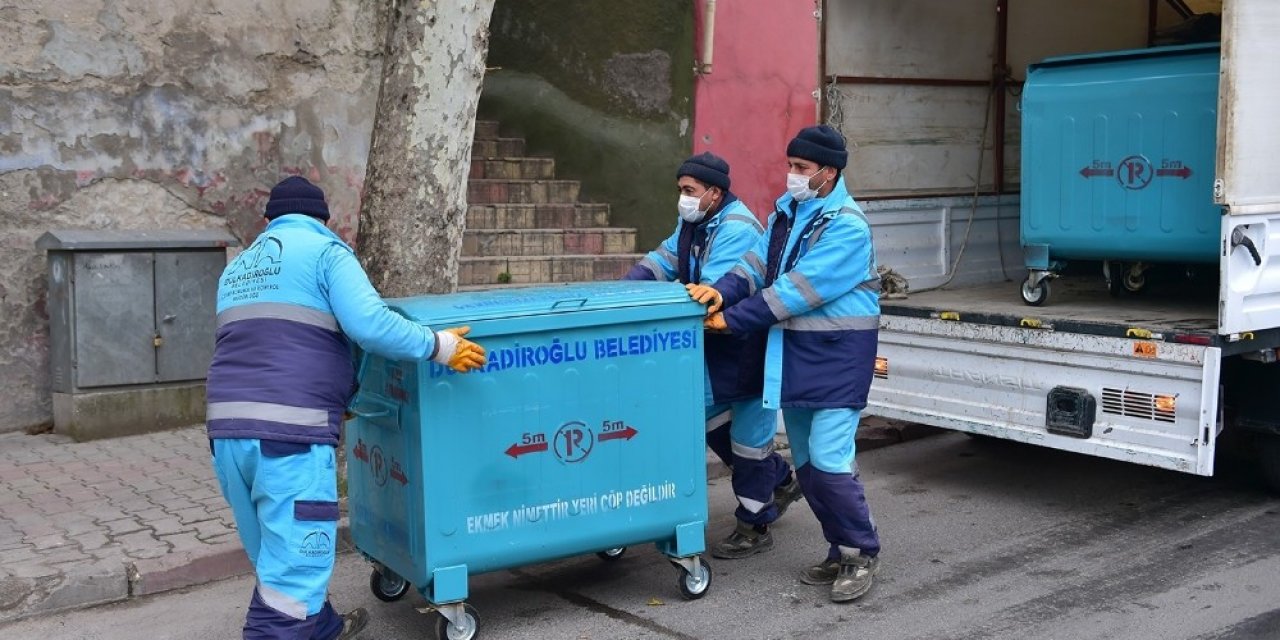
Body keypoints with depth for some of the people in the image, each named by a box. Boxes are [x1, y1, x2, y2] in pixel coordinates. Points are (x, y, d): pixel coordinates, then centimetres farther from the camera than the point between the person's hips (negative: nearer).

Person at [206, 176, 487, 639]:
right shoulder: (324, 251, 2)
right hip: (289, 432, -8)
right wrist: (440, 346, -4)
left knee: (276, 554, 22)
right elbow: (369, 324, -14)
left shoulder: (237, 269, 25)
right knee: (293, 563, -4)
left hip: (229, 428, 8)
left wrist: (336, 396, 38)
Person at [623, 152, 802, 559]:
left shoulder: (737, 228, -24)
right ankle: (780, 482, 36)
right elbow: (664, 261, 4)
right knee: (711, 418, 19)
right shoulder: (693, 223, 7)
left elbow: (713, 292, -32)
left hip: (750, 346, -10)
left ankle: (755, 527, 15)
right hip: (718, 344, 10)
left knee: (748, 431, 0)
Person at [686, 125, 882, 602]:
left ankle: (862, 554, 8)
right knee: (805, 463, 12)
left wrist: (733, 320, -20)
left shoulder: (847, 226, -17)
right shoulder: (787, 210, 9)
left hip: (837, 353, -8)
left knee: (829, 461, -10)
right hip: (793, 351, 8)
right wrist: (721, 292, -17)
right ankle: (840, 551, 26)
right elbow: (759, 263, 3)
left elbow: (796, 290, -22)